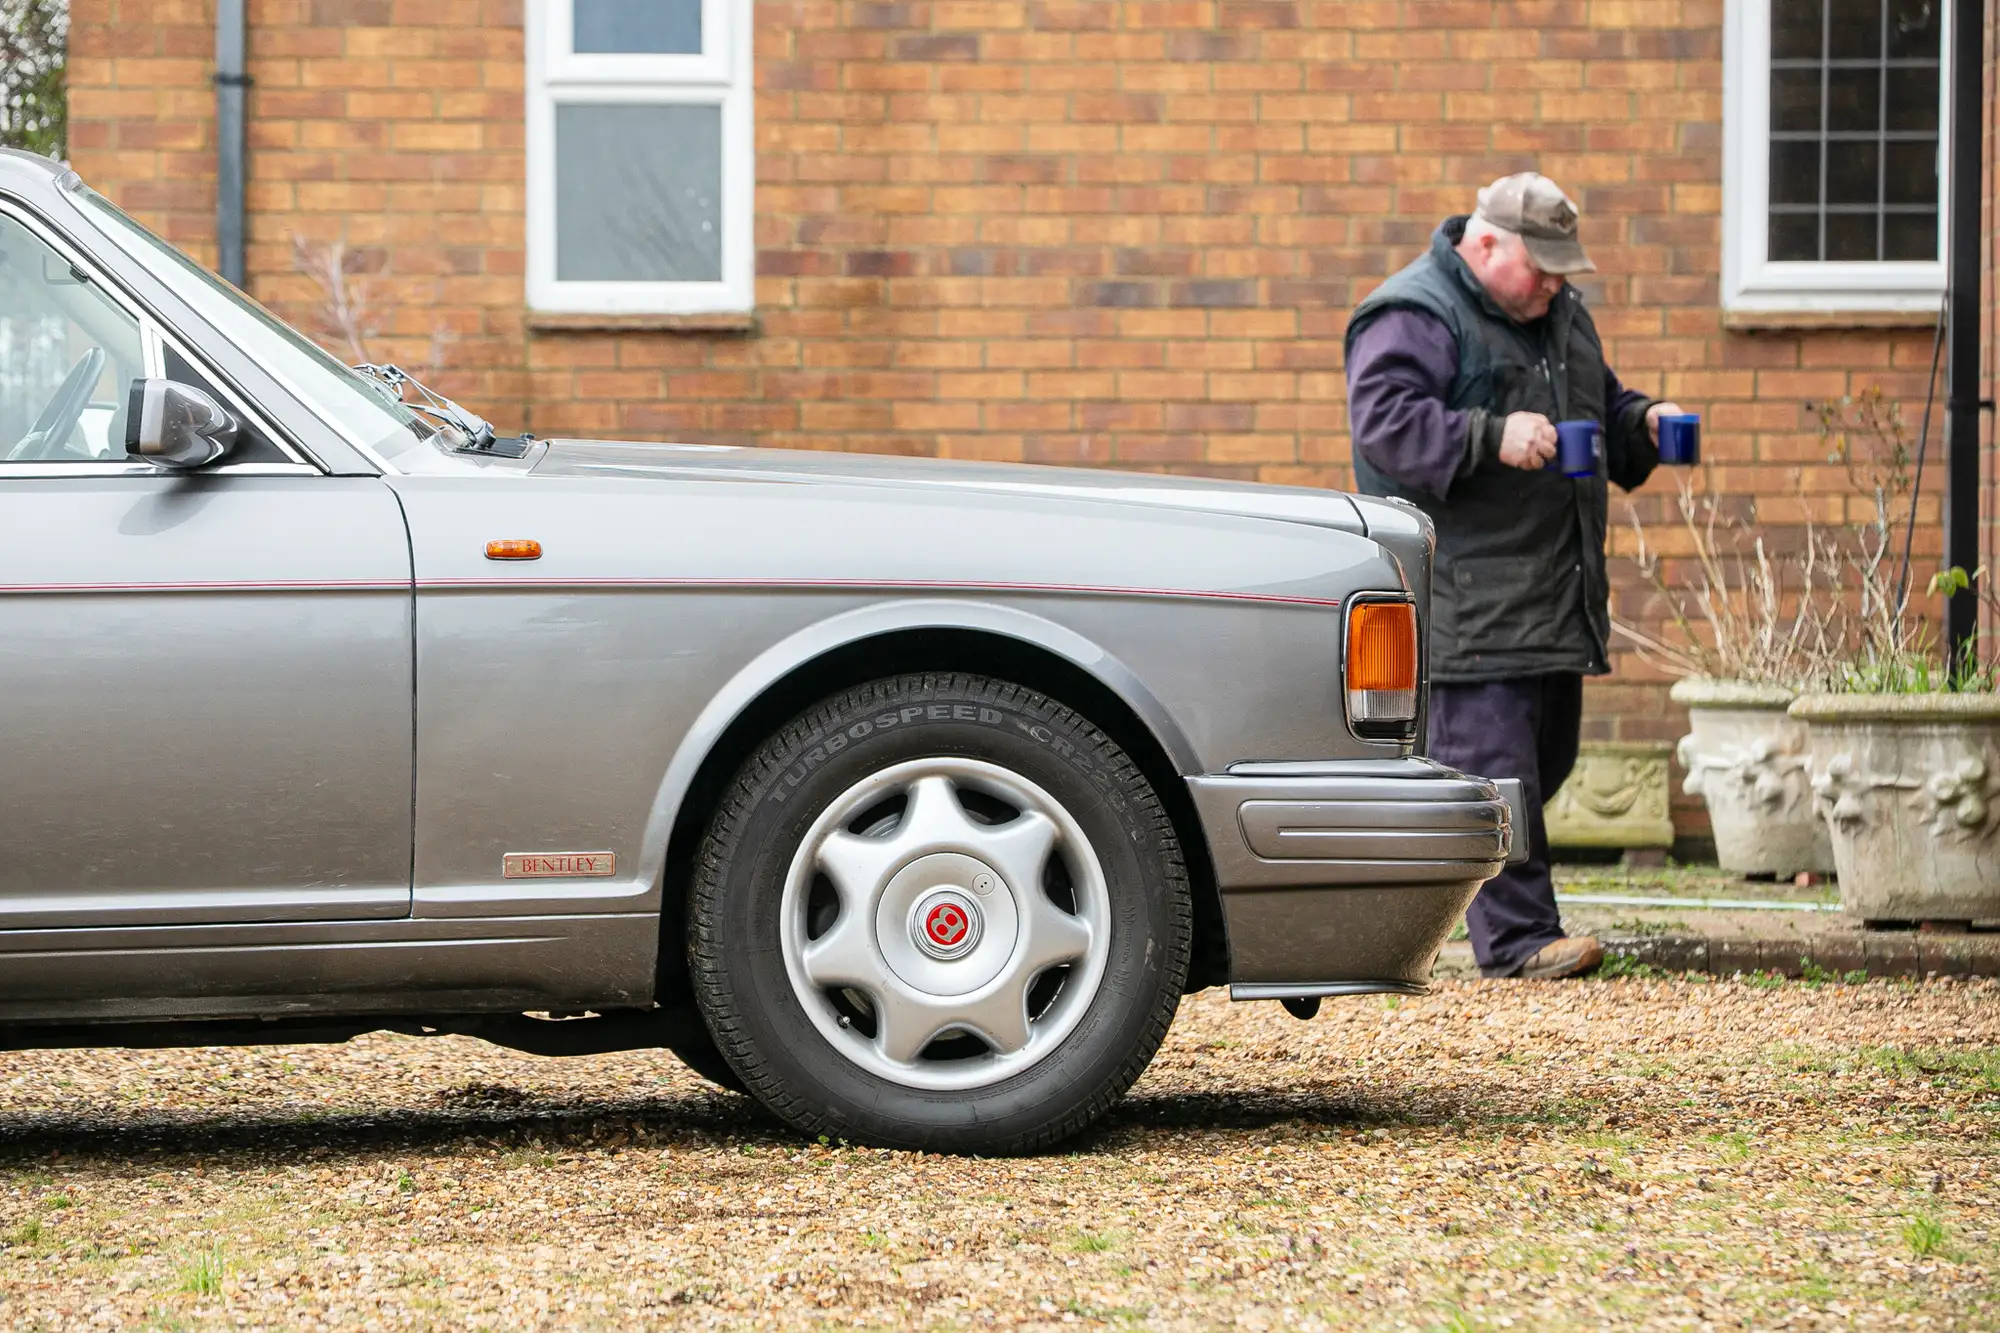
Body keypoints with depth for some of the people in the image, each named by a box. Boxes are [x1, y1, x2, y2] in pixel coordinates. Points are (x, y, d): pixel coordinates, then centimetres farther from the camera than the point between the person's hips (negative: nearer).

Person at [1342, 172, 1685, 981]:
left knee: (1546, 756, 13)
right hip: (1466, 598, -9)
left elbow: (1601, 405, 32)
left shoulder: (1560, 314, 20)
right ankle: (1516, 938, -9)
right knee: (1492, 760, -10)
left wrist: (1641, 424, 10)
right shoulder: (1412, 317, -9)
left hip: (1554, 594, 9)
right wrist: (1491, 437, -30)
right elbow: (1383, 420, -20)